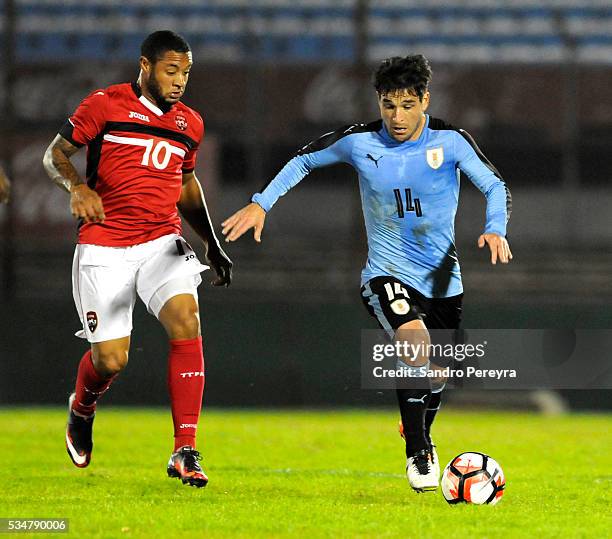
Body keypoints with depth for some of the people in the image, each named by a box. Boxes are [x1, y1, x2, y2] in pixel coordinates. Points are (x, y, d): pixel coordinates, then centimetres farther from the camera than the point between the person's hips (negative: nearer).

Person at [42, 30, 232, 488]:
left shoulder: (189, 124, 11)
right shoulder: (104, 106, -3)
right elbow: (55, 154, 3)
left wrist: (213, 244, 25)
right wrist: (76, 186, -18)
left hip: (162, 242, 3)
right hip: (104, 247, -3)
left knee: (187, 322, -23)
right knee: (111, 360, -6)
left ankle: (186, 451, -21)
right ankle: (82, 408, 34)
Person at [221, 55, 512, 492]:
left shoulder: (450, 140, -10)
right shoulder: (360, 142, -7)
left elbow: (495, 185, -10)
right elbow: (304, 160, 8)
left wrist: (496, 230, -30)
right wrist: (261, 203, 0)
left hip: (443, 278, 2)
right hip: (387, 274, -2)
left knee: (438, 373, 13)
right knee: (416, 343, -29)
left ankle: (421, 435, 47)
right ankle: (418, 454, -17)